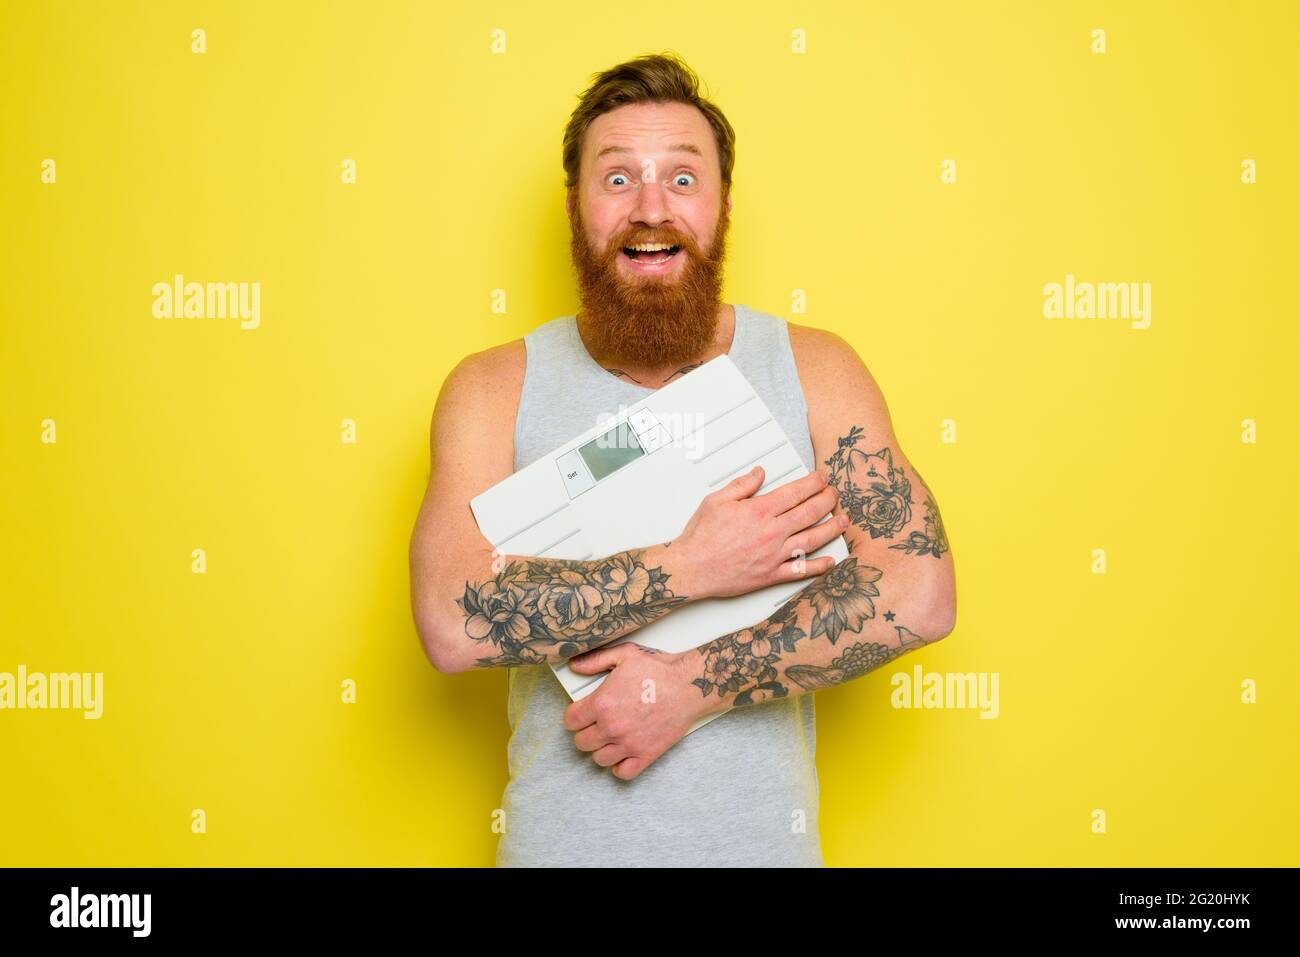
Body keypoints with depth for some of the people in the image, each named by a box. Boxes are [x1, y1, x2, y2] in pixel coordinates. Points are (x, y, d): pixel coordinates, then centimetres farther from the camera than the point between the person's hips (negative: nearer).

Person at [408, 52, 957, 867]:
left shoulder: (815, 370, -5)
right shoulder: (495, 388, -6)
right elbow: (453, 621, -19)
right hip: (562, 838, 0)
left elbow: (918, 593, -15)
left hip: (762, 837, 1)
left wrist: (691, 685, -19)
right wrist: (692, 568, -22)